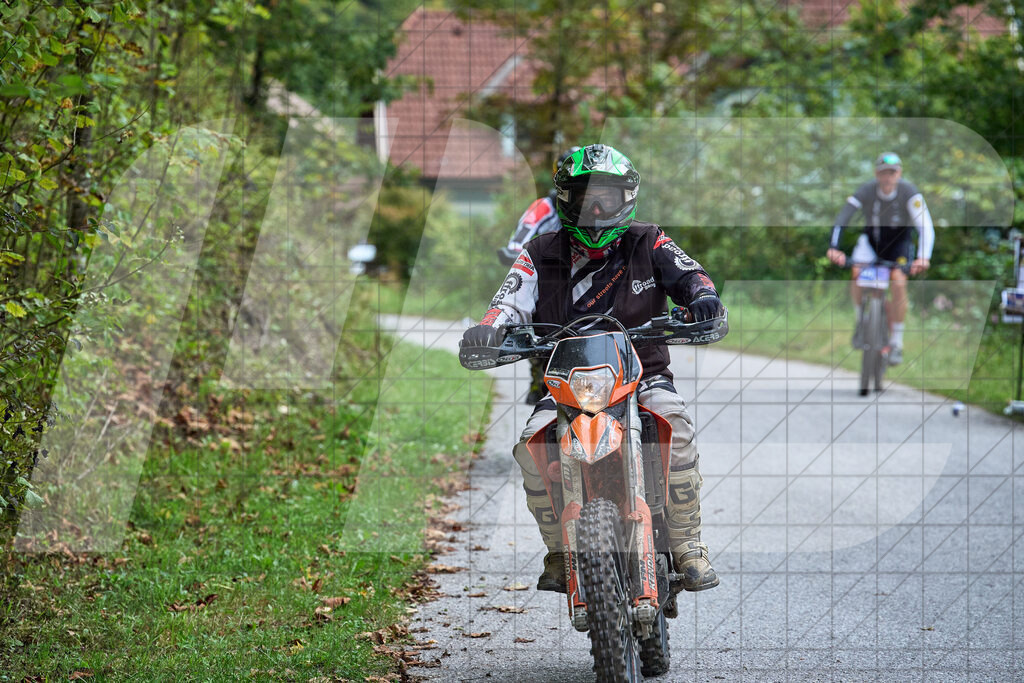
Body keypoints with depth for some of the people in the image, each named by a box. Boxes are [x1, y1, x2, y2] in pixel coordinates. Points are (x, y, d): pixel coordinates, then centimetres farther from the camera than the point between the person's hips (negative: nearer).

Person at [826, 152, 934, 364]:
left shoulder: (908, 192, -27)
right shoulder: (866, 191, -25)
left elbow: (925, 226, -33)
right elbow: (841, 220, -30)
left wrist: (923, 257, -49)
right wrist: (833, 248, -46)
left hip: (899, 240, -1)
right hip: (872, 238, 1)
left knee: (899, 283, -22)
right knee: (857, 274, -24)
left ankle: (896, 342, -7)